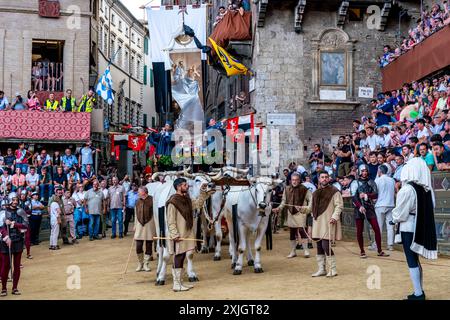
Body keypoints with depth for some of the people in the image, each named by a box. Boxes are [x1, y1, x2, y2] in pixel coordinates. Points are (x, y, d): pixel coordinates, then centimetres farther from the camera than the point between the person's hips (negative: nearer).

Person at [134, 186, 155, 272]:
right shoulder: (138, 202, 9)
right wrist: (135, 225, 14)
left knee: (148, 246, 4)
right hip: (140, 226, 3)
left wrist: (155, 226, -11)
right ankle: (140, 263, 17)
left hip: (149, 226, -3)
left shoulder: (151, 200, -6)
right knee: (138, 246, -1)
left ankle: (146, 264, 17)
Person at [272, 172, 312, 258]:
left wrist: (308, 208, -18)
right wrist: (279, 208, 0)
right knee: (292, 233, 9)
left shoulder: (304, 190, -3)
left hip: (301, 213, -4)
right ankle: (293, 252, 20)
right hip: (291, 213, 4)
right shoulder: (287, 189, 7)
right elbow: (284, 201, 13)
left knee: (302, 230, -14)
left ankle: (306, 250, -2)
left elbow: (311, 199, -3)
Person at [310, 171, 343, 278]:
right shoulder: (316, 193, 17)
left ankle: (333, 270, 0)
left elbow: (339, 205, -9)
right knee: (319, 246, 9)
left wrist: (334, 217, -18)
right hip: (317, 222, 7)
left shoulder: (334, 191, -3)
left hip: (328, 222, -7)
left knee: (326, 246, -12)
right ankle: (321, 269, 18)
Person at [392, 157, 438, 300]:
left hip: (409, 228, -7)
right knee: (415, 260, 17)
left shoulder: (407, 189, -18)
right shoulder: (427, 188, 2)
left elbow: (400, 213, -14)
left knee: (412, 261, 0)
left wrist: (394, 219, 6)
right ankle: (420, 292, 23)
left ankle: (418, 294, 1)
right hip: (423, 227, 7)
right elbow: (429, 209, 10)